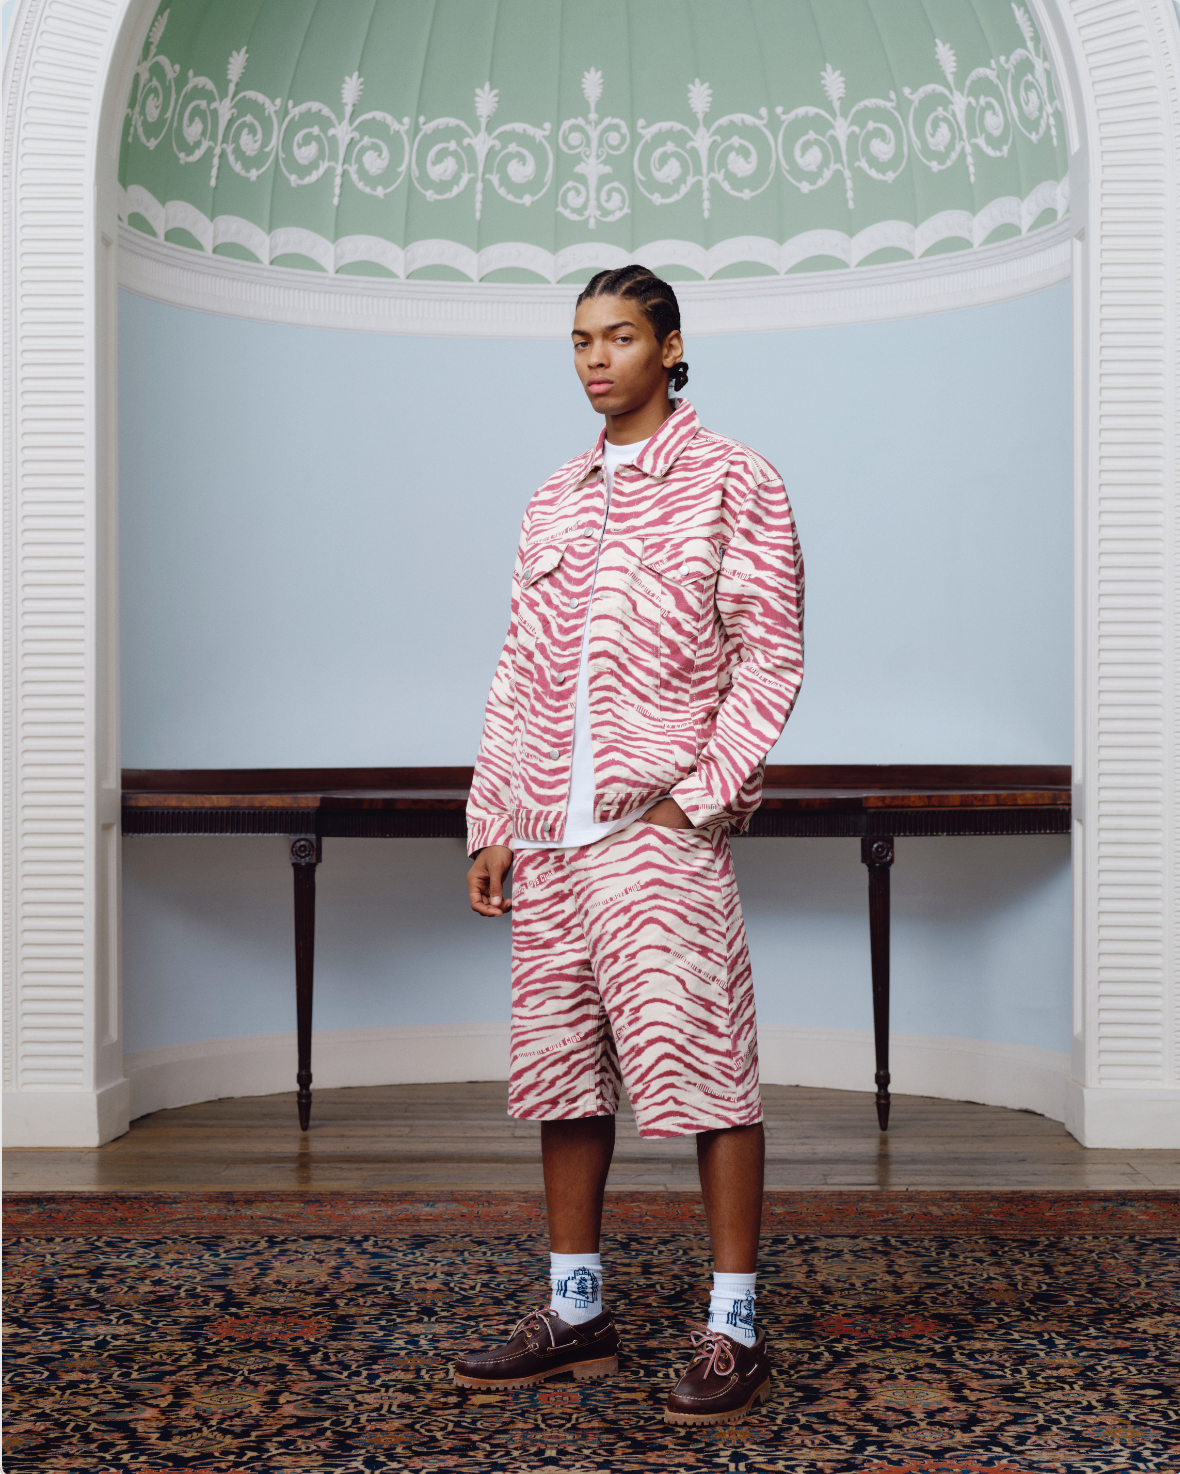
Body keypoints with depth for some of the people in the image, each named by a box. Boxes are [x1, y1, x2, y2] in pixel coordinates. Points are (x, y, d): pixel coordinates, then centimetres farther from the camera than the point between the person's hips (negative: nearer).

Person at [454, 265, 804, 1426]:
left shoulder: (730, 482, 1)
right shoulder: (553, 503, 18)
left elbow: (772, 653, -5)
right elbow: (518, 676, 17)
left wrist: (701, 795, -14)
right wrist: (493, 825, 11)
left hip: (662, 825, -6)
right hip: (551, 836, 6)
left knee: (700, 1065, -5)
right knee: (560, 1066, 10)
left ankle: (733, 1330, 5)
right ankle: (576, 1313, 22)